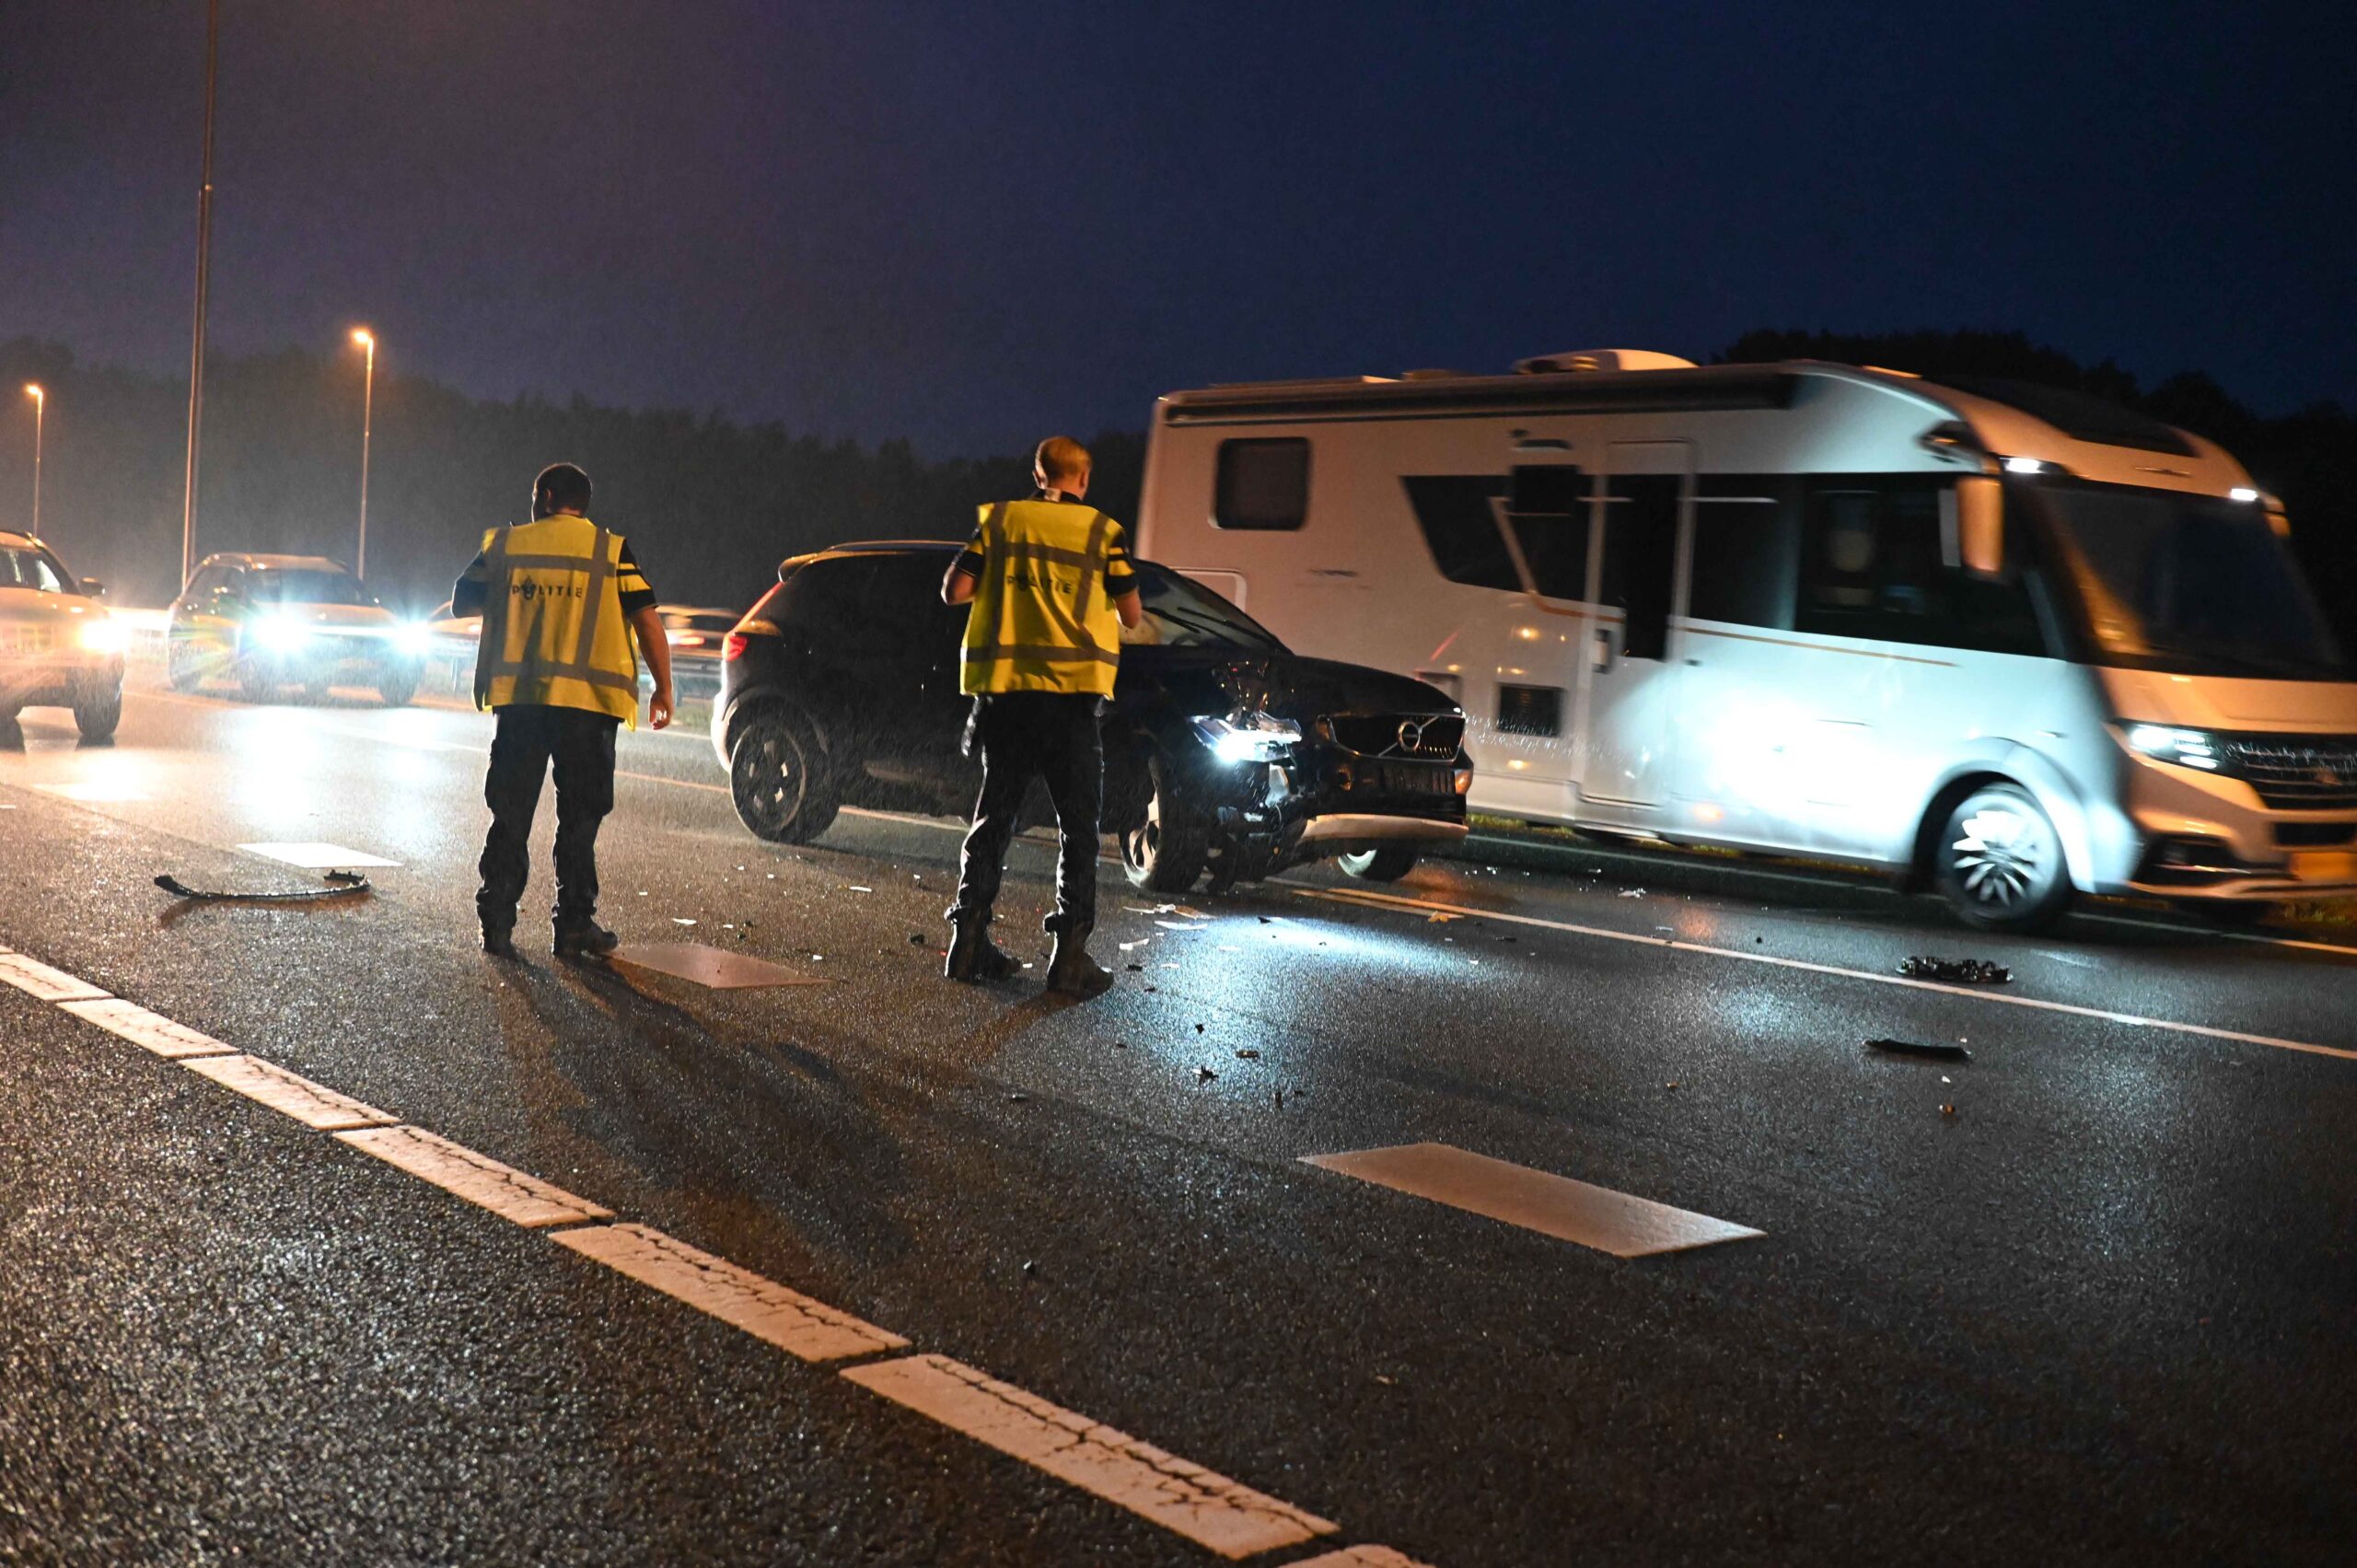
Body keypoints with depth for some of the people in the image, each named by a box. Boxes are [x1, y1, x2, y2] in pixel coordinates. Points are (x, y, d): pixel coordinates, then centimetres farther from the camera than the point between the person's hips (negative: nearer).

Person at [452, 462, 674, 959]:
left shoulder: (504, 545, 7)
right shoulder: (612, 551, 1)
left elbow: (461, 603, 16)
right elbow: (647, 621, -7)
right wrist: (663, 690, -1)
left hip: (518, 697, 2)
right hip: (587, 700, -2)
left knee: (510, 816, 9)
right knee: (579, 817, 6)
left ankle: (497, 924, 8)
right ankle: (575, 925, 6)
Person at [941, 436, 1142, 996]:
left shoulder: (999, 520, 6)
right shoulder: (1102, 531, 1)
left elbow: (955, 590, 2)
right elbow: (1132, 615, 1)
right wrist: (1120, 605, 23)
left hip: (1004, 687, 3)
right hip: (1071, 693, -3)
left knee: (994, 813, 13)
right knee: (1077, 823, 4)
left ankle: (969, 943, 12)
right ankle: (1070, 953, -3)